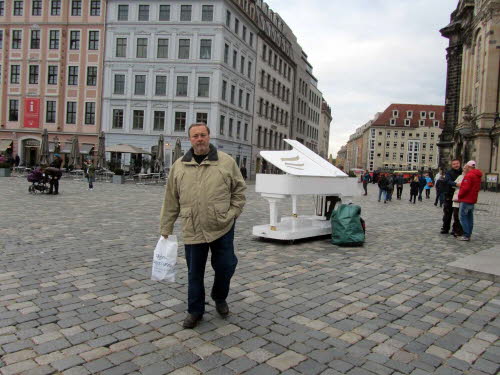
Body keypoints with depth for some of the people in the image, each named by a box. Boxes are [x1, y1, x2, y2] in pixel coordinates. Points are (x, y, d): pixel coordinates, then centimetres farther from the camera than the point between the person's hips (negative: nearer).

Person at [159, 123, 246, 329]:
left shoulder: (226, 161, -1)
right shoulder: (179, 166, 4)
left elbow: (239, 189, 6)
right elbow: (171, 201, 7)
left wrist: (232, 213, -5)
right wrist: (166, 228, 8)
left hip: (222, 228, -1)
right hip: (192, 231, 1)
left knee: (225, 266, 7)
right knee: (194, 273, 11)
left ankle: (219, 298, 37)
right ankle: (195, 310, 29)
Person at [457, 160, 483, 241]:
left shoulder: (469, 175, -18)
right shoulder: (477, 176, 13)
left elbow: (465, 188, -23)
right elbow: (477, 188, 20)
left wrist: (459, 195, -9)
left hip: (466, 200, -9)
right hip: (472, 200, 9)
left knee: (463, 217, -4)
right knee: (470, 218, 13)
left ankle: (466, 235, -6)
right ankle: (469, 235, 18)